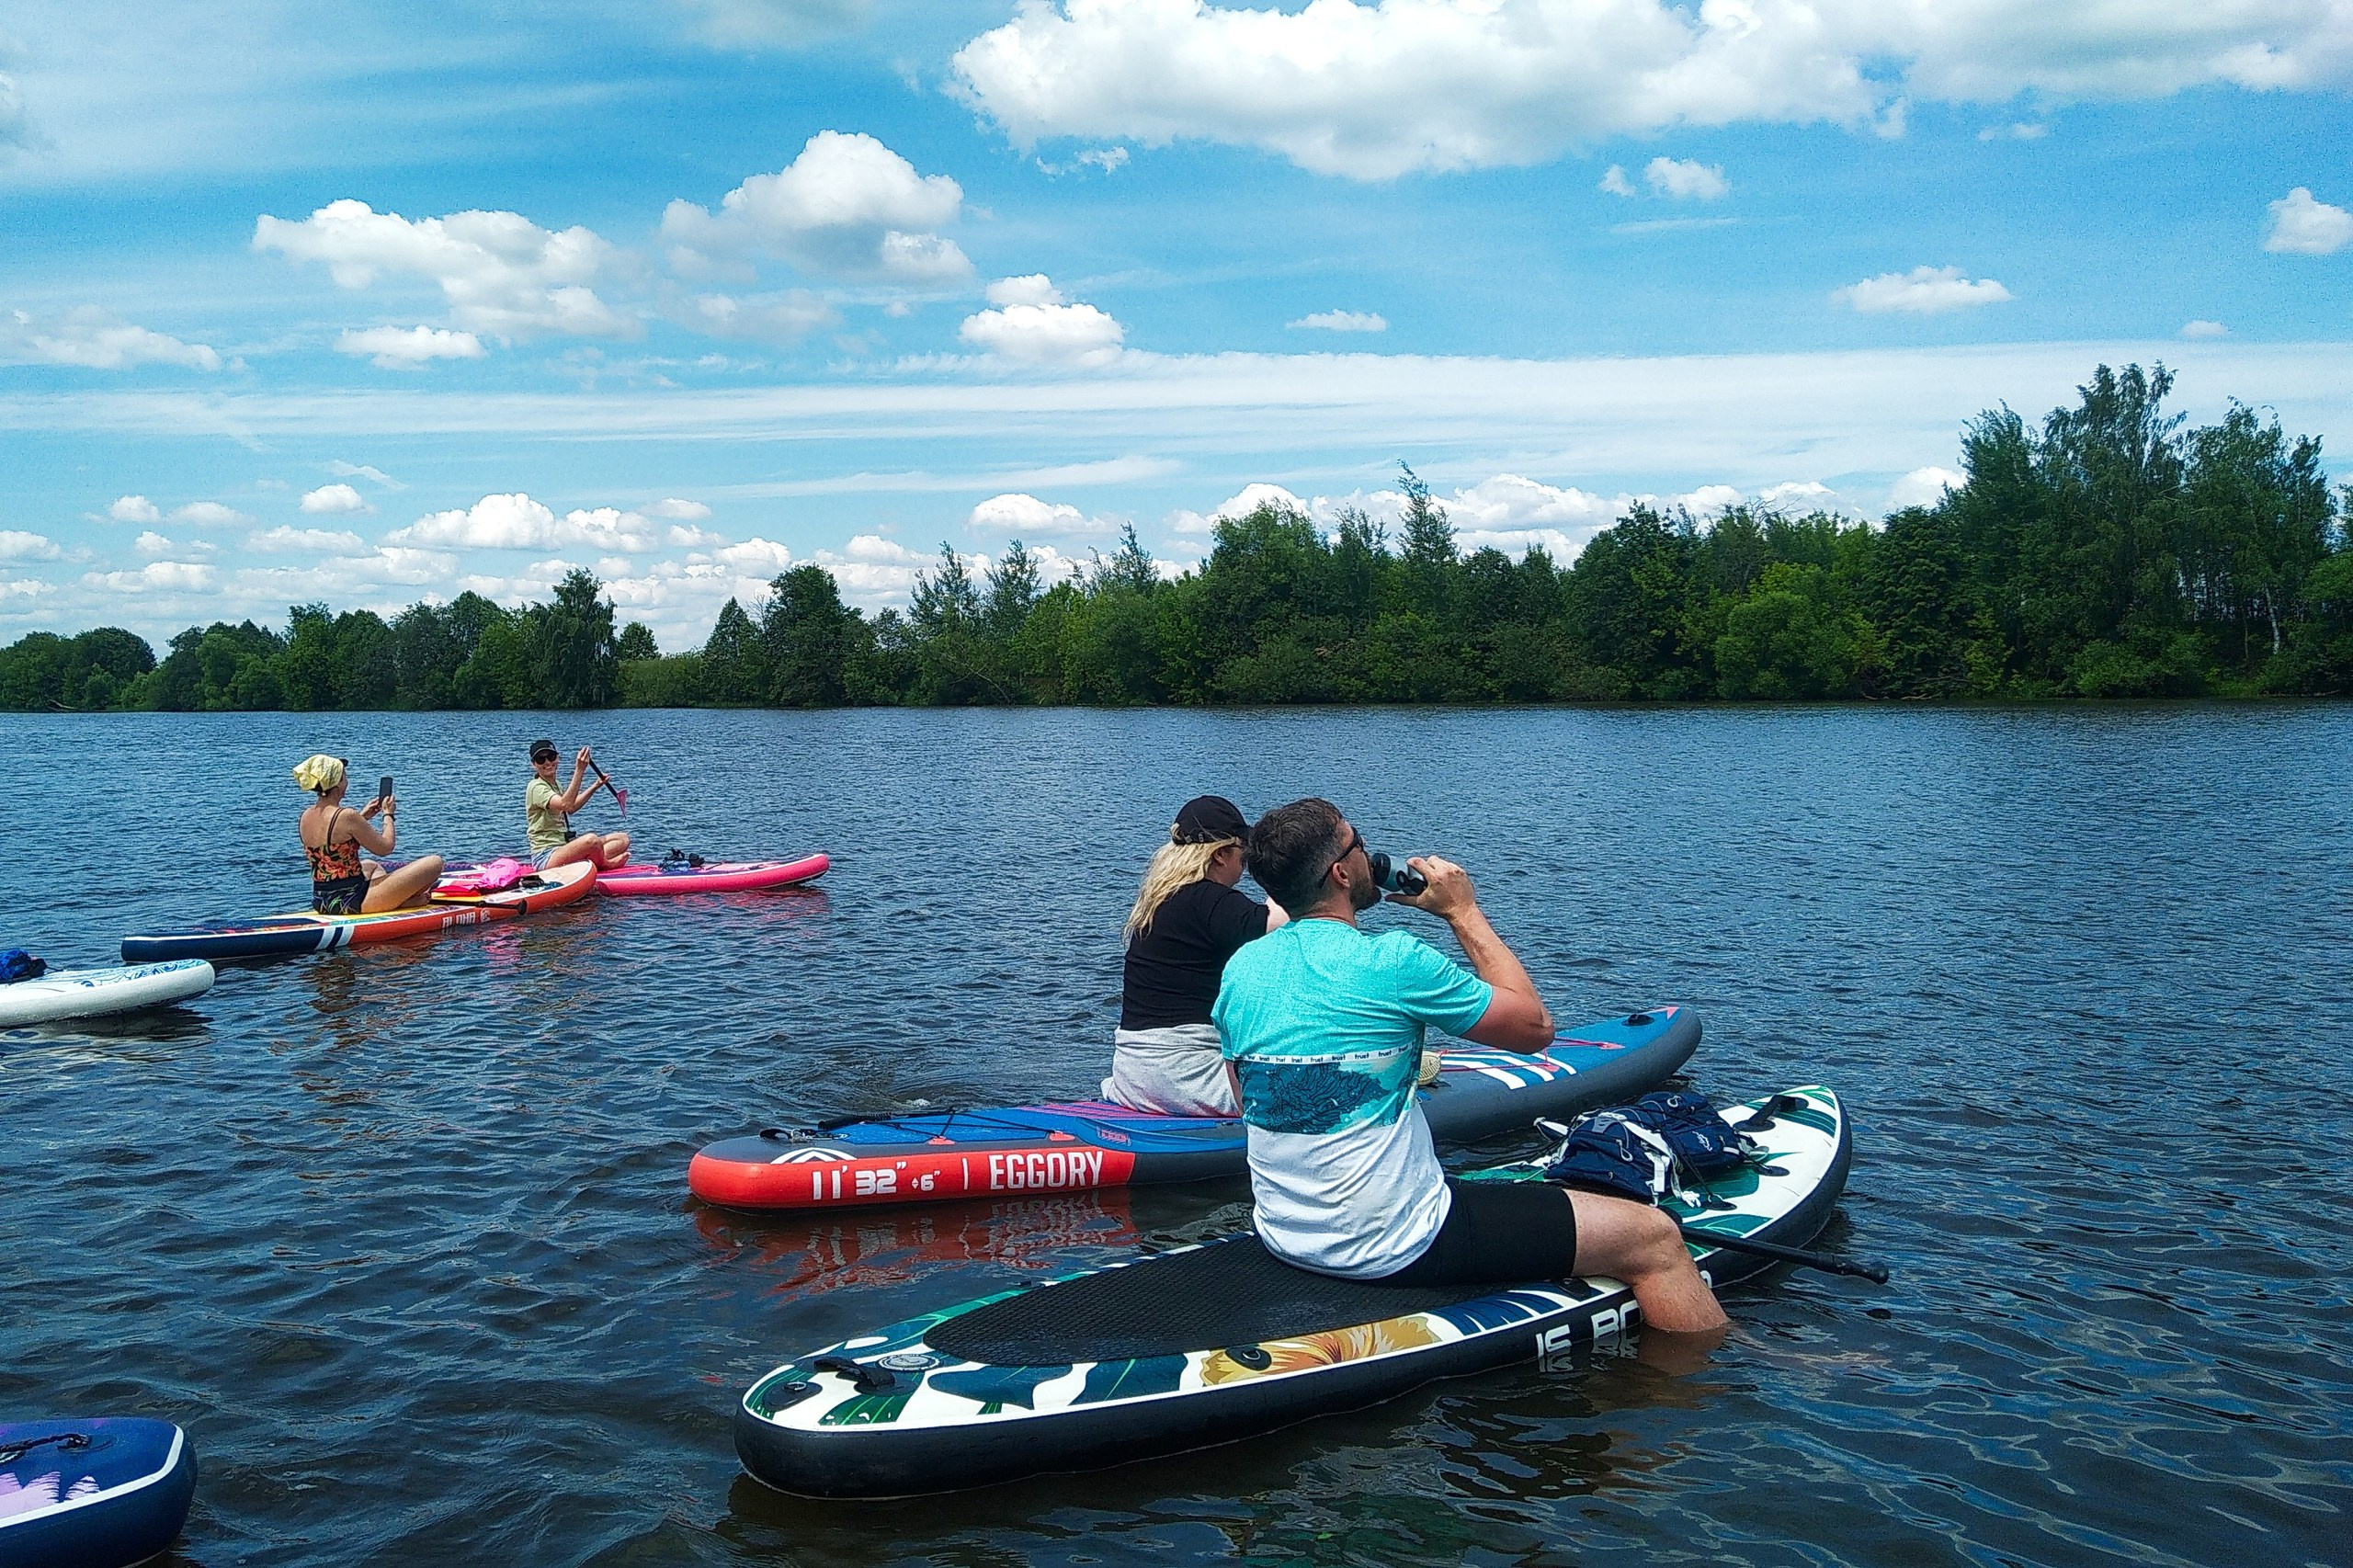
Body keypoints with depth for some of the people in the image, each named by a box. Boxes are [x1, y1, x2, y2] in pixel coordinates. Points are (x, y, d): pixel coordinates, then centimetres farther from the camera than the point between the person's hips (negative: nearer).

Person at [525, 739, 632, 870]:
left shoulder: (555, 785, 17)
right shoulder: (536, 787, -13)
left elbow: (570, 809, 35)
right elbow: (565, 805, -31)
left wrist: (596, 786, 29)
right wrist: (579, 770, -35)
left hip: (564, 847, 10)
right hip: (545, 857, -10)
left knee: (623, 839, 2)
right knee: (591, 839, -37)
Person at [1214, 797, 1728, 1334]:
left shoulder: (1239, 969, 1)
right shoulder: (1391, 962, -20)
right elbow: (1536, 1026, -6)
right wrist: (1463, 910, 1)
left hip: (1283, 1237, 9)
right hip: (1396, 1246, -8)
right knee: (1653, 1239, 0)